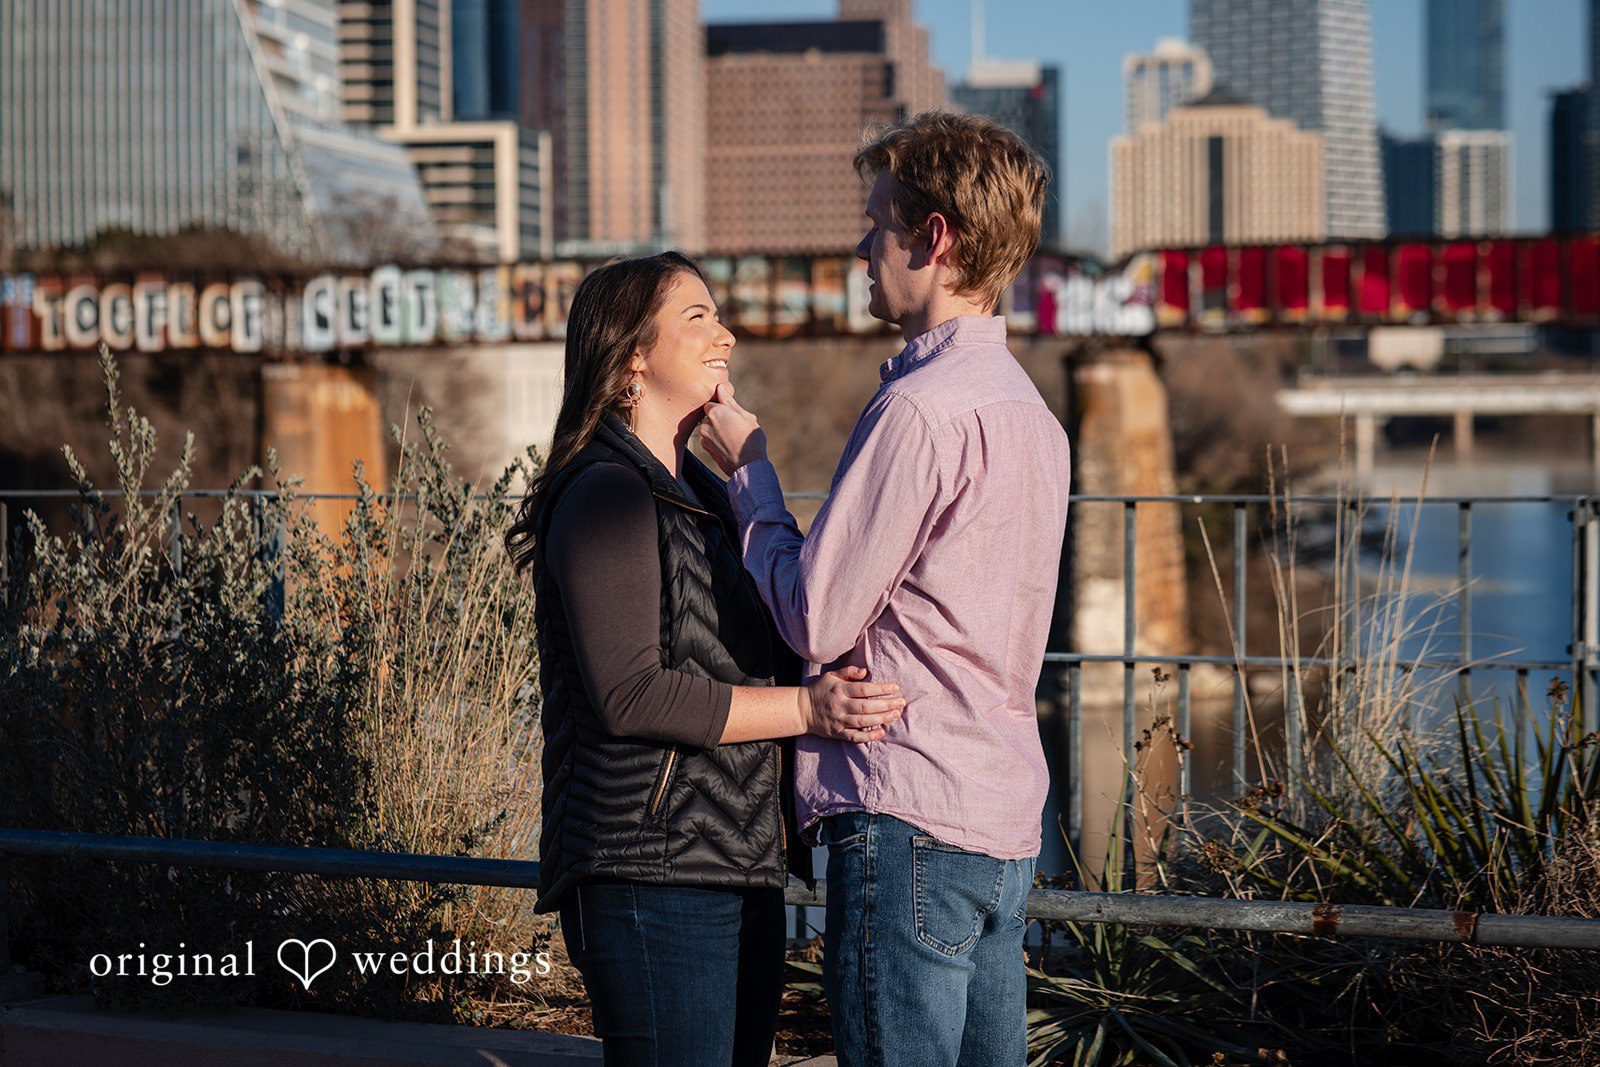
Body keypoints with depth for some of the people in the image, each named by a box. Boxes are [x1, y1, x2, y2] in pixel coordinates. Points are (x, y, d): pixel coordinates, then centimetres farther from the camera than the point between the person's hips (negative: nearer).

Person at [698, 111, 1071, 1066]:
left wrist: (747, 468, 0)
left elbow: (816, 621, -13)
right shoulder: (1030, 411, 15)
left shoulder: (920, 409, -15)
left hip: (911, 818, -9)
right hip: (1007, 818, 9)